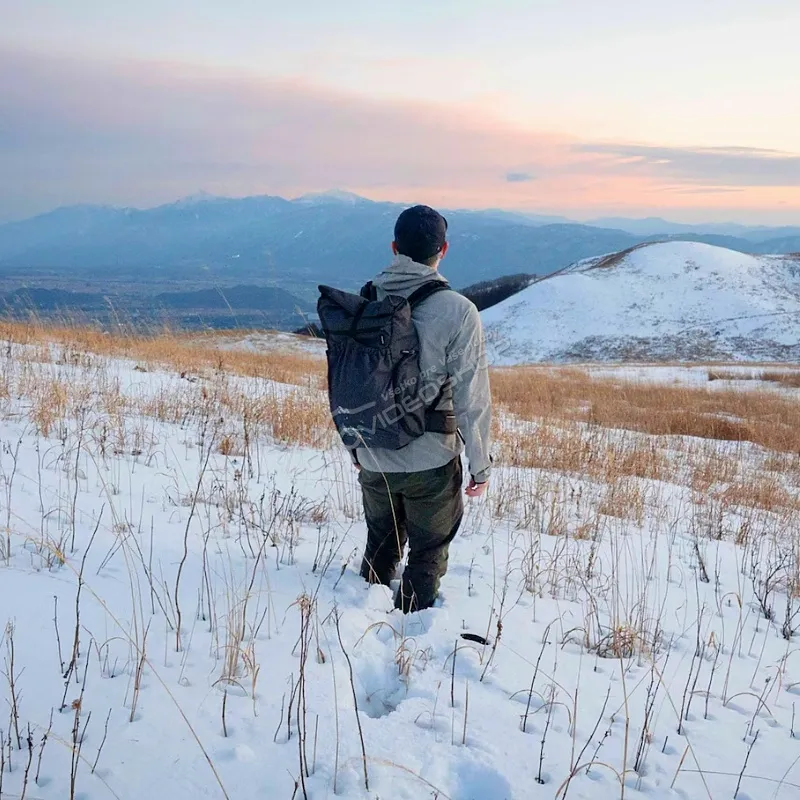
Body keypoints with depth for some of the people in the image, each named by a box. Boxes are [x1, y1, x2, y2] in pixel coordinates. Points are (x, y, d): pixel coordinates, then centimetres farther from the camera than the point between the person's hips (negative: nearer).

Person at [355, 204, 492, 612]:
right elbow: (471, 397, -15)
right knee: (427, 556, 15)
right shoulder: (457, 311, -17)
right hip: (432, 461, -4)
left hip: (373, 459, 4)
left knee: (380, 547, 24)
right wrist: (480, 465, -3)